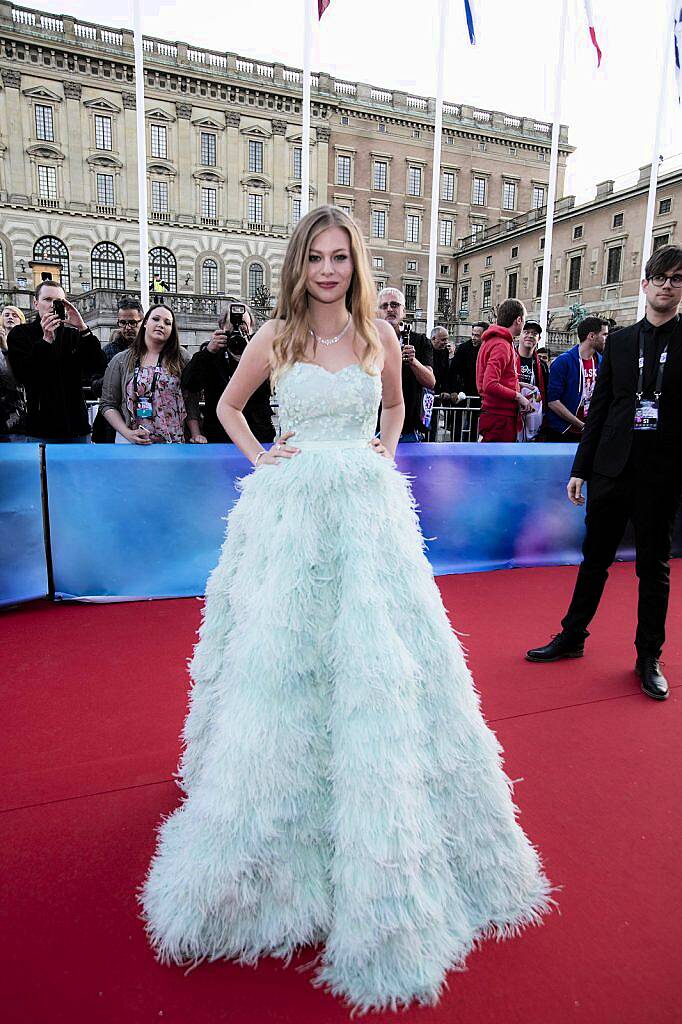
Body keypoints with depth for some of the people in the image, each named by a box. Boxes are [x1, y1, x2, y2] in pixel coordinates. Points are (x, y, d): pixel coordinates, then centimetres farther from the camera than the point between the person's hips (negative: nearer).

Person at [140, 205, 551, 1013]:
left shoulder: (380, 335, 8)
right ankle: (280, 842, 23)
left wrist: (384, 451, 10)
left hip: (368, 513, 1)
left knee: (376, 663, 3)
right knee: (279, 662, 2)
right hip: (290, 513, -1)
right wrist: (258, 456, 4)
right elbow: (228, 406, 17)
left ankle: (379, 852, 25)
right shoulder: (275, 337, 4)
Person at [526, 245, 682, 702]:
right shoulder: (619, 341, 8)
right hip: (611, 468, 2)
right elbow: (600, 407, 8)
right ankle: (572, 637, 27)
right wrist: (581, 469, 5)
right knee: (595, 559, 12)